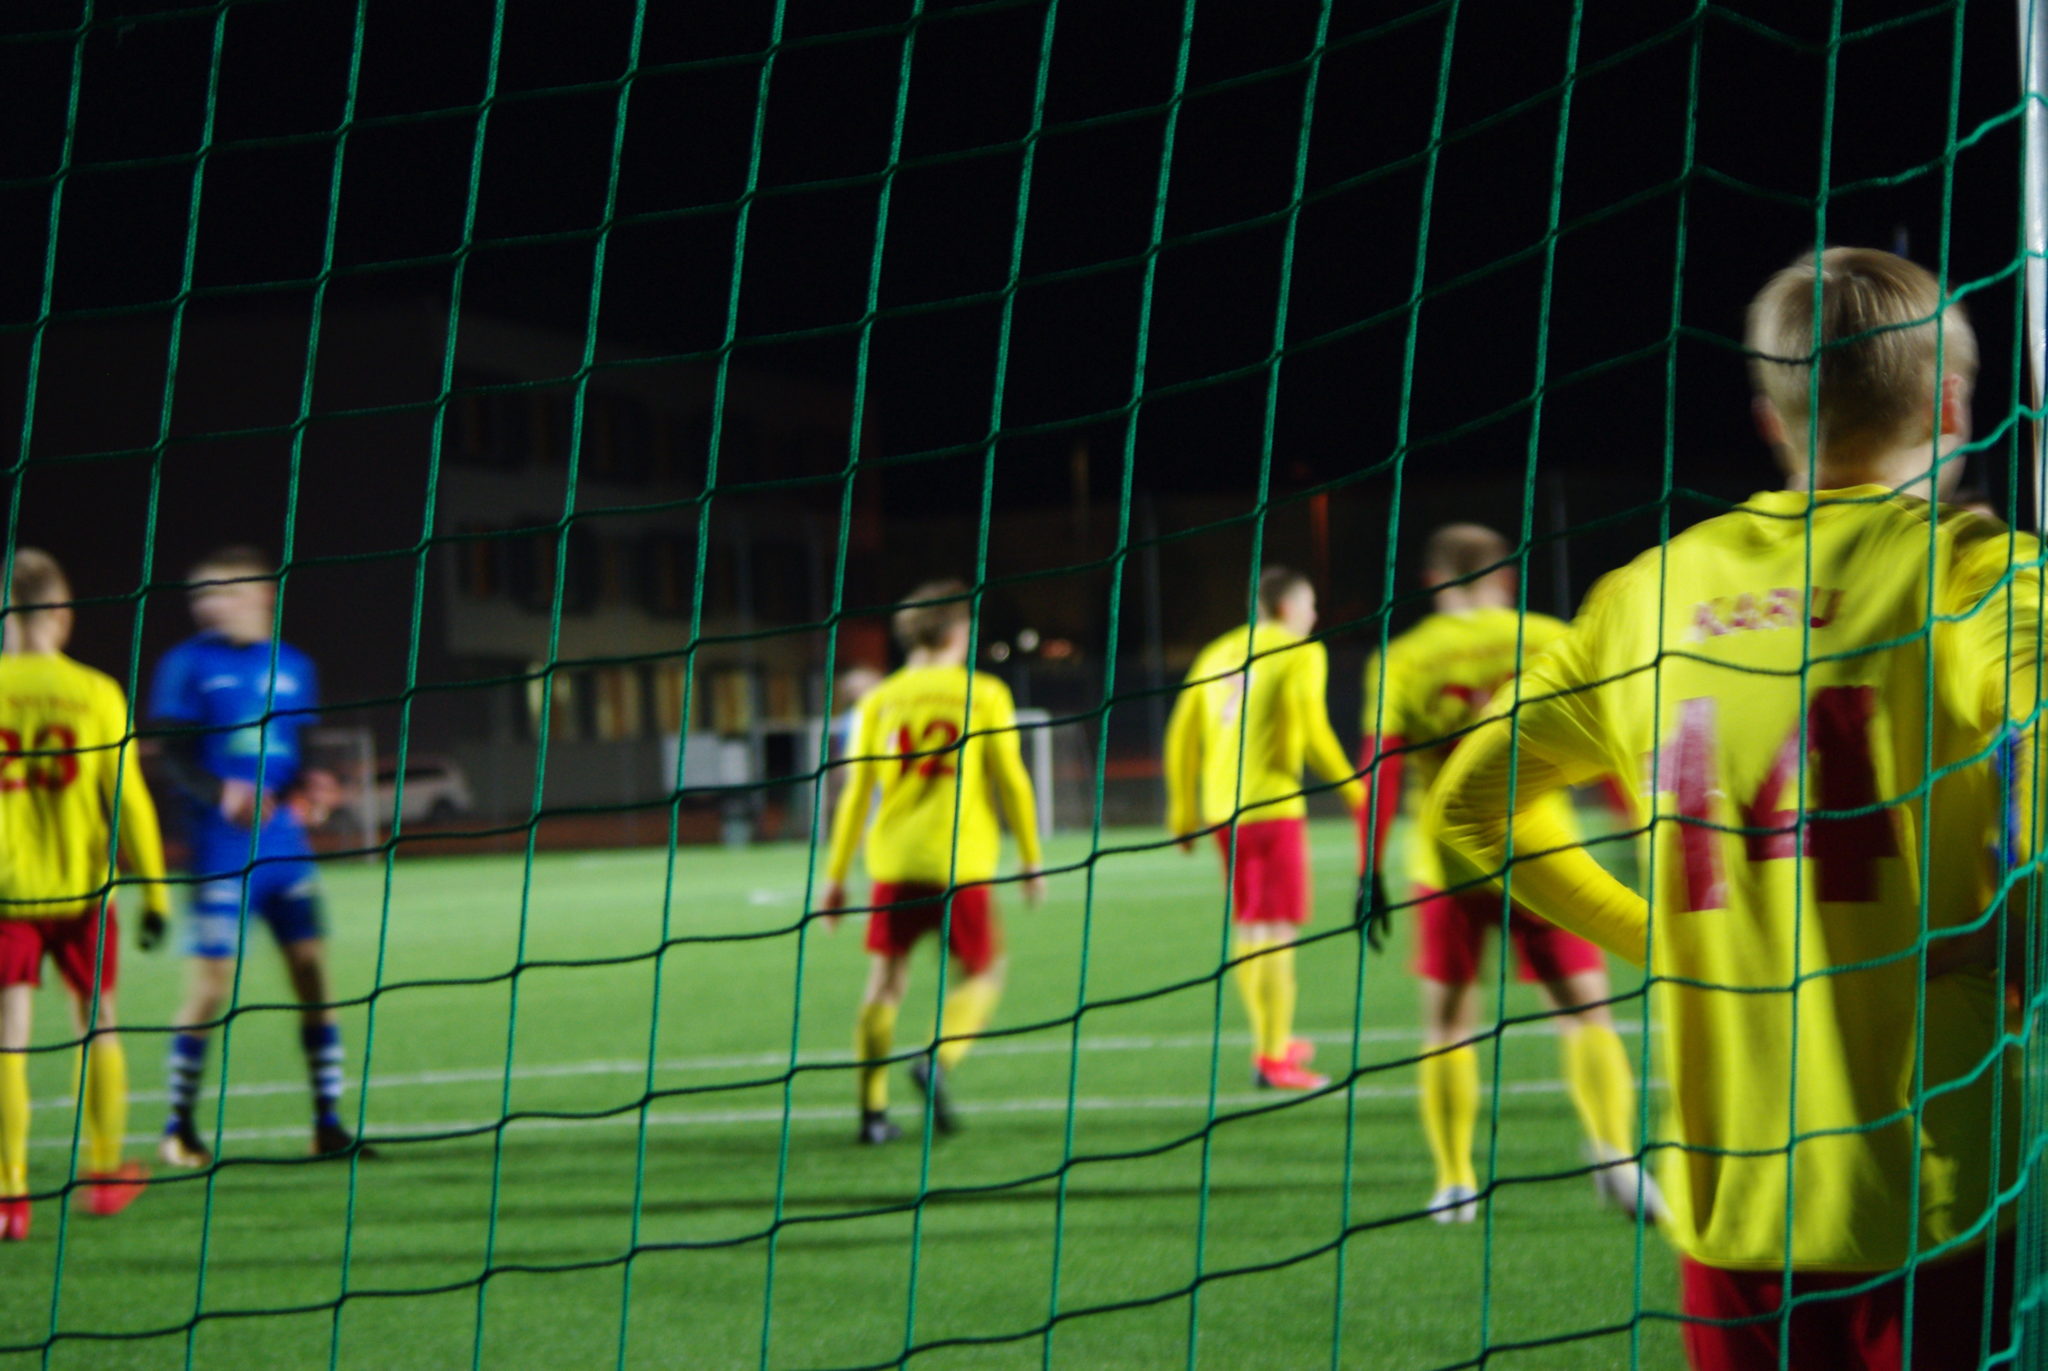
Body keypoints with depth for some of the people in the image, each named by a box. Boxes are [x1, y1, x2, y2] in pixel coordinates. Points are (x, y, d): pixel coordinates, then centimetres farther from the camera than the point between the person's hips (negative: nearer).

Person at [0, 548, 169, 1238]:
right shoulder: (97, 694, -4)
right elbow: (127, 799, -2)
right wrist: (152, 892, 4)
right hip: (82, 887, 1)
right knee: (95, 1022, 18)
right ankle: (104, 1169, 26)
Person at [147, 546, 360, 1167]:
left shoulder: (293, 667, 11)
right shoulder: (188, 665, -1)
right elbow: (171, 756, -5)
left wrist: (313, 784, -3)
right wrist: (221, 793, -22)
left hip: (286, 848, 4)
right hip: (221, 853, -4)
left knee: (313, 973, 1)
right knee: (209, 987, -6)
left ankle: (328, 1123, 10)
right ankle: (178, 1127, 7)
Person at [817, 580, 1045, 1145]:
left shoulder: (880, 701, 7)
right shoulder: (984, 694, 1)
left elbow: (857, 791, 5)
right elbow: (1010, 781, 1)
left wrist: (836, 875, 9)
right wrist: (1030, 859, 10)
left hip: (894, 860, 2)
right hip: (963, 863, -2)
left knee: (885, 980, 8)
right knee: (980, 973, 11)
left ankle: (872, 1109, 2)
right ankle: (938, 1061, -15)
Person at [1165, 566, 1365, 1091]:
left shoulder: (1218, 654, 16)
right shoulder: (1301, 653, -3)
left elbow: (1183, 734, 14)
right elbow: (1311, 729, -12)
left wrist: (1183, 811, 21)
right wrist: (1352, 789, -2)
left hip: (1223, 808, 7)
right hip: (1273, 805, -7)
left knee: (1249, 930, 18)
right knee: (1277, 931, -5)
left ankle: (1272, 1041, 30)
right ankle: (1273, 1058, -8)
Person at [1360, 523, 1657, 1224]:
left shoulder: (1401, 661, 2)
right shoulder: (1551, 643, 2)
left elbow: (1381, 773, -3)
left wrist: (1370, 873, 0)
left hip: (1447, 863, 0)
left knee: (1447, 1020, 12)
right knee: (1585, 1010, 5)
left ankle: (1454, 1180, 10)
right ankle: (1613, 1150, -14)